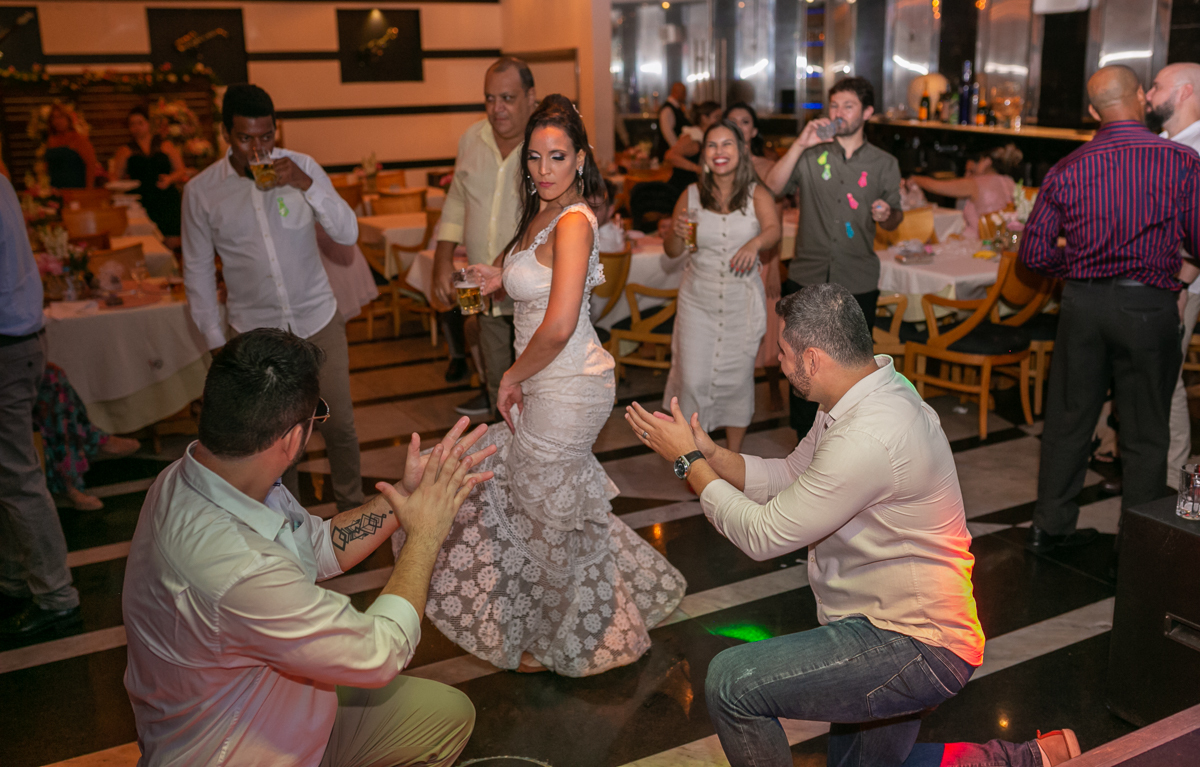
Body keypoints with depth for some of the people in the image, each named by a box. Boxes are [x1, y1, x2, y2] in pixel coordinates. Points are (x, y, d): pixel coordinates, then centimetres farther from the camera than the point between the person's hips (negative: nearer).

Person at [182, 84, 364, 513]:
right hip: (255, 331, 0)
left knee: (339, 425, 7)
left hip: (318, 320, 0)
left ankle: (351, 509, 28)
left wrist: (306, 184, -22)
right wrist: (214, 340, 3)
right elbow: (198, 270, 3)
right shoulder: (201, 191, -4)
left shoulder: (302, 167, -4)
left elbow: (348, 234, -8)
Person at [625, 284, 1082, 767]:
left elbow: (764, 535, -23)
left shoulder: (868, 438, -30)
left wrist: (689, 463, -13)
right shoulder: (865, 398, 3)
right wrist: (709, 454, -2)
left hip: (915, 649, -10)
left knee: (731, 681, -19)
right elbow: (788, 478, 11)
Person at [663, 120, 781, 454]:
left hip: (742, 301, -1)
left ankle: (734, 454, 26)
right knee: (693, 378, -2)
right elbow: (672, 252, 4)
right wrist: (677, 234, -19)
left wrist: (755, 243, -44)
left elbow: (773, 229, -22)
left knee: (738, 378, 8)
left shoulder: (757, 194, -3)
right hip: (698, 299, 1)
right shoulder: (691, 196, 1)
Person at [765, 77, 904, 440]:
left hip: (858, 283, 0)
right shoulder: (811, 155, 3)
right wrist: (800, 144, -17)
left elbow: (895, 218, 12)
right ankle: (806, 436, 25)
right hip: (807, 278, 0)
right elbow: (772, 189, -11)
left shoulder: (884, 164, 5)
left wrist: (887, 215, -12)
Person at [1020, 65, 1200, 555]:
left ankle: (1050, 527, 24)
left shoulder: (1068, 170, -1)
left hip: (1082, 303, 3)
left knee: (1068, 420, 13)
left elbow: (1034, 251, 1)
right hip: (1148, 306, -2)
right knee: (1145, 434, 9)